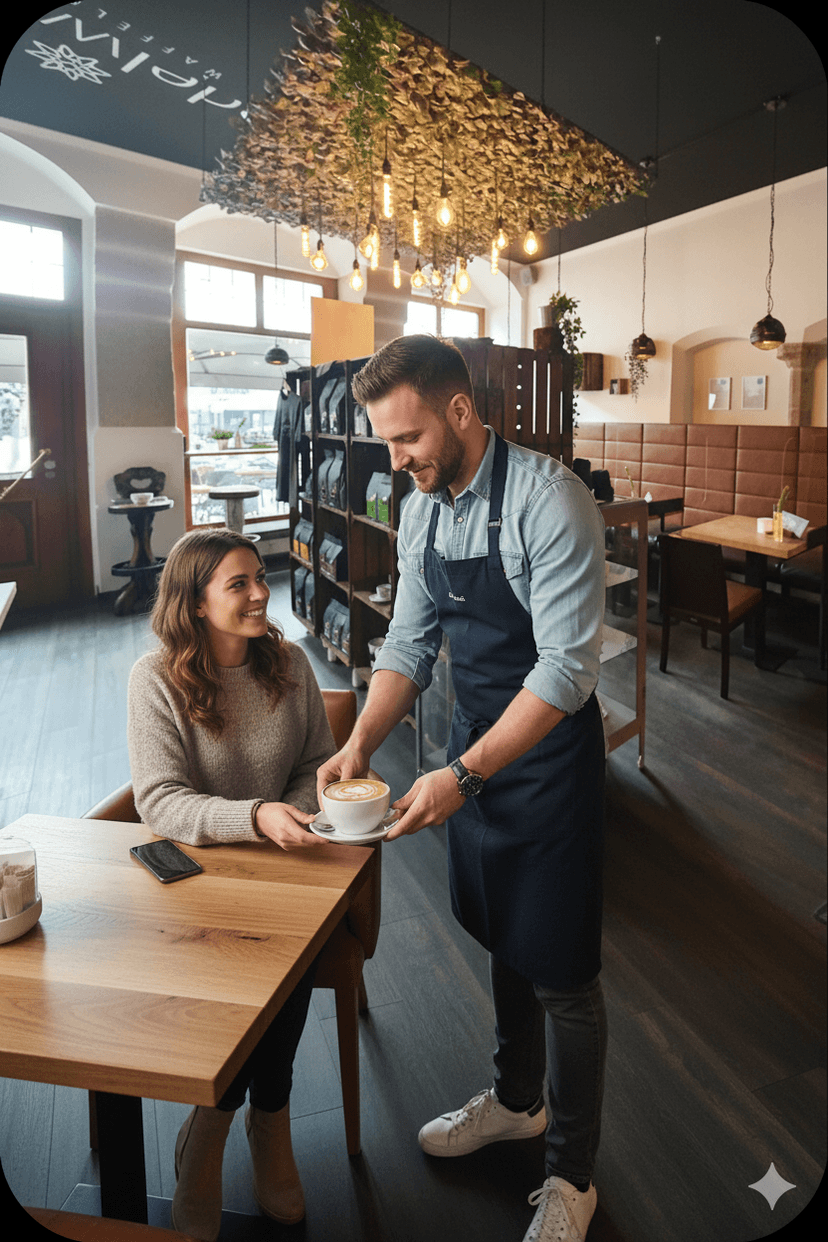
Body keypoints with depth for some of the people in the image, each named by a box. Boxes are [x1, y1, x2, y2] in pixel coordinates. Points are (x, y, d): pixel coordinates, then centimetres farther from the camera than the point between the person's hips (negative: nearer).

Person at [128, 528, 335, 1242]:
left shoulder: (288, 663, 1)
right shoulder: (157, 679, -10)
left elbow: (318, 764, 8)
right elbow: (160, 802, -17)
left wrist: (296, 814, -12)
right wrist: (255, 817, -31)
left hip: (281, 861, 3)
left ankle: (213, 1127, 3)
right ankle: (266, 1118, 2)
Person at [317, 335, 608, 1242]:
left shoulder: (549, 501, -22)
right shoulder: (420, 512, 2)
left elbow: (566, 667, -25)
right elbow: (409, 642, 5)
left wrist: (465, 776, -29)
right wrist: (361, 743, -9)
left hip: (549, 753, -7)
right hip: (475, 743, 7)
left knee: (560, 973, 7)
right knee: (501, 937, 23)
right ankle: (516, 1099, 47)